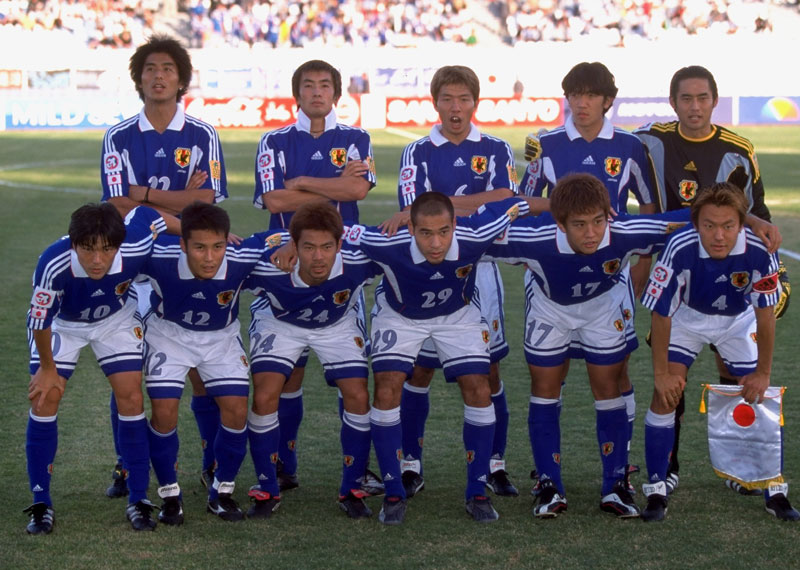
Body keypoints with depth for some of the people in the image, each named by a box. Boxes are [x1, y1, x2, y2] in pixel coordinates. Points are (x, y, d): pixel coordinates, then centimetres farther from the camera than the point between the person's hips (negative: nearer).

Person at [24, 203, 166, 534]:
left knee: (131, 397, -8)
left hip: (115, 318, 1)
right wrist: (47, 368, -9)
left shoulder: (135, 249, -37)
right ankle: (41, 505, 2)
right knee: (45, 399, -10)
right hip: (60, 322, -1)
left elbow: (147, 212, -14)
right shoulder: (53, 265, -42)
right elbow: (40, 320, -24)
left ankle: (139, 501, 3)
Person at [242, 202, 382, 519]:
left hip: (338, 324, 1)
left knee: (358, 397, -11)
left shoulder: (358, 262, -37)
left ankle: (352, 491, 8)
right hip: (278, 323, -1)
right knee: (264, 396, -16)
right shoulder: (267, 268, -40)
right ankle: (266, 491, 3)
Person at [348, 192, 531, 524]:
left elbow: (513, 204, -19)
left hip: (458, 313, 1)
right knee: (387, 392, -14)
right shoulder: (388, 246, -41)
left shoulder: (473, 238, -38)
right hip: (399, 315, -1)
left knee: (479, 392, -8)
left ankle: (477, 493, 7)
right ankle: (393, 494, 1)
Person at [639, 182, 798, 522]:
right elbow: (661, 314, -22)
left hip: (738, 320, 1)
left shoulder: (759, 251, -34)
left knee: (759, 398, -2)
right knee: (665, 393, -12)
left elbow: (765, 313, -18)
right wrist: (661, 372, -16)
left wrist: (763, 373, -10)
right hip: (688, 317, -1)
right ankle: (656, 491, 1)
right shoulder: (680, 249, -37)